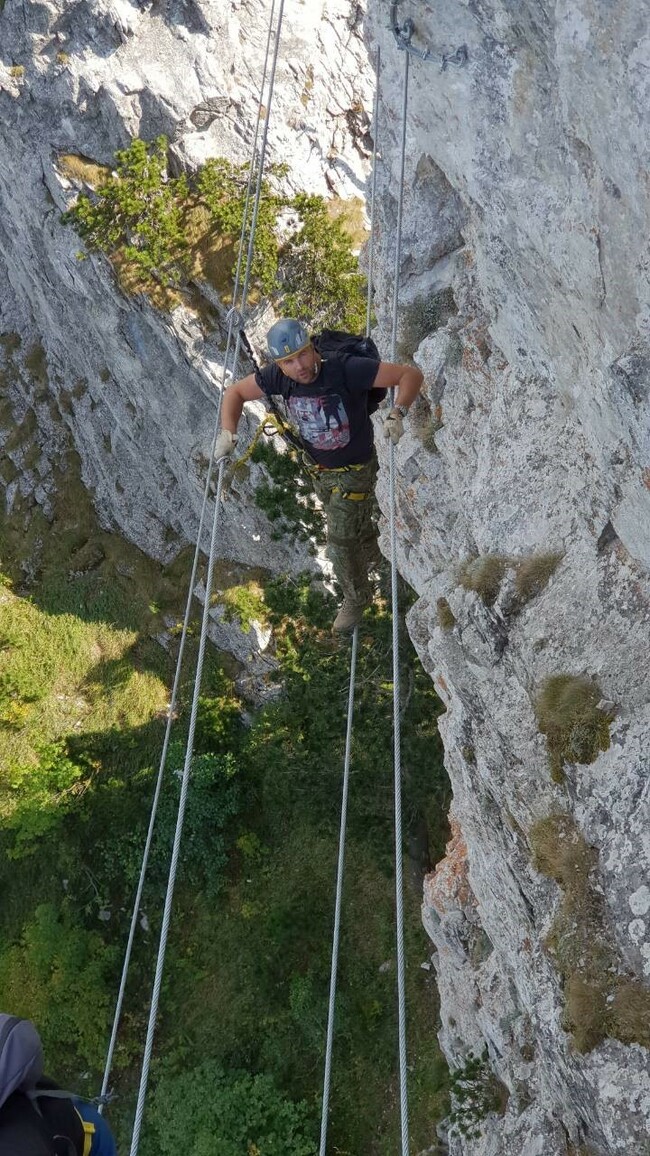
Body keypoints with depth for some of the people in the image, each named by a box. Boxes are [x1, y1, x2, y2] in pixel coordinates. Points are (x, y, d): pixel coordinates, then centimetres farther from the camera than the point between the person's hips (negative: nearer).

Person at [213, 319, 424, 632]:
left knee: (341, 540, 0)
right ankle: (369, 553, 63)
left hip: (355, 471, -5)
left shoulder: (347, 370, -35)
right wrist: (228, 433, -20)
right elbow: (235, 392, -5)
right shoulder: (279, 377, -22)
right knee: (355, 521, 29)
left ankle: (356, 597, 29)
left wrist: (397, 414, -48)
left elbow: (411, 374, -32)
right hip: (319, 470, 5)